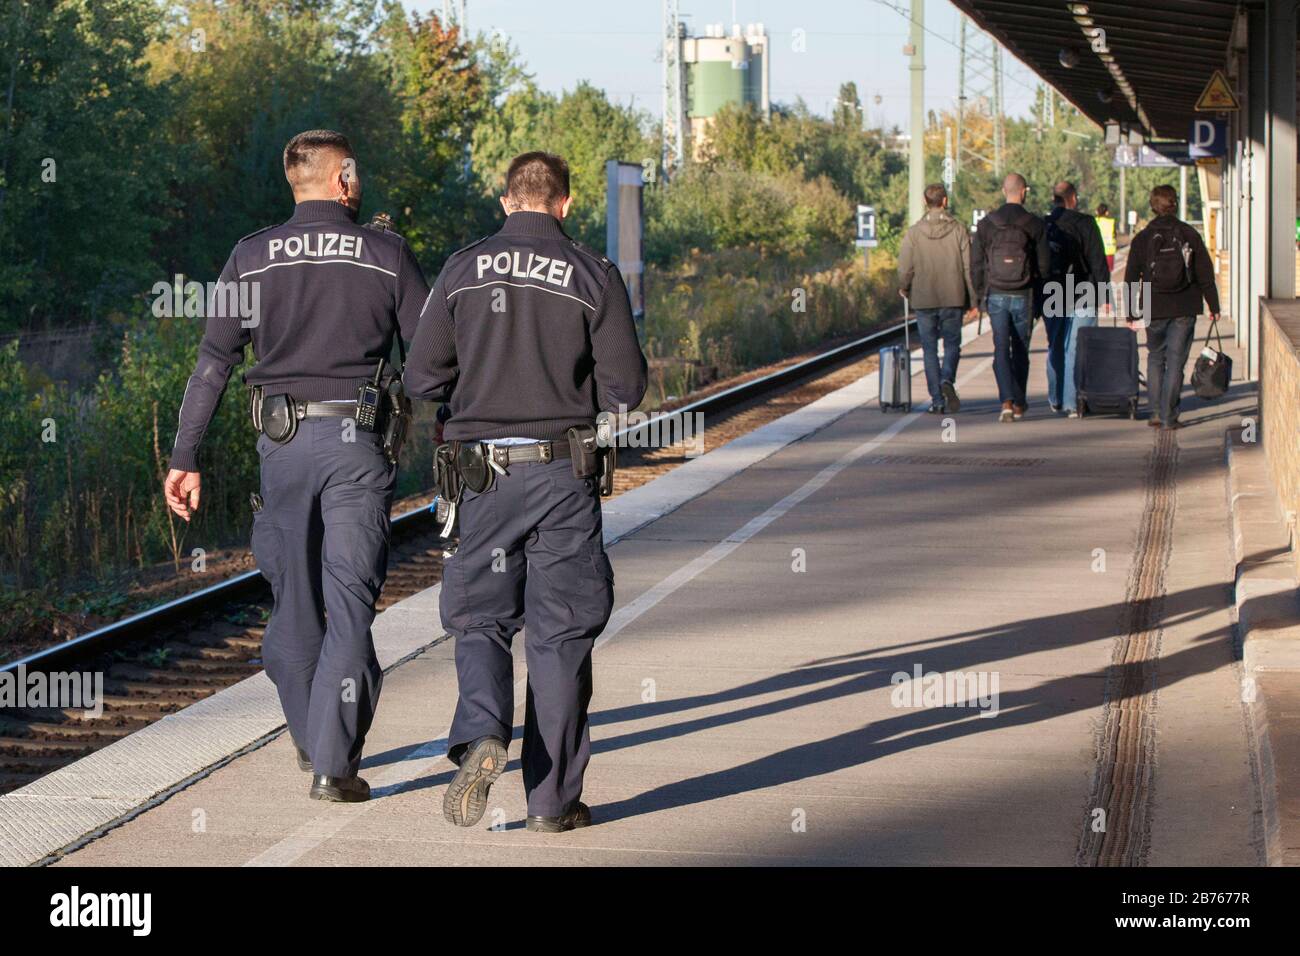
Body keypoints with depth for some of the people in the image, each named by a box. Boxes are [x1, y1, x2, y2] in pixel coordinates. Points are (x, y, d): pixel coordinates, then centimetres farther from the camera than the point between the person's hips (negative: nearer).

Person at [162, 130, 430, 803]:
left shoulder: (252, 256, 3)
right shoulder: (387, 254, 0)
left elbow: (214, 360, -1)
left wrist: (184, 457, 1)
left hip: (281, 443, 2)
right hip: (357, 443, -2)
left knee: (294, 596, 16)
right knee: (350, 603, -1)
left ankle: (310, 740, 31)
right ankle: (333, 764, -7)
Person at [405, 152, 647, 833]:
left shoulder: (463, 271, 1)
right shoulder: (594, 276, -3)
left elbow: (422, 379, 1)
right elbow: (625, 389, -3)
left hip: (485, 473, 1)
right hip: (564, 474, -1)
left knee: (480, 620, 12)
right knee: (559, 635, 6)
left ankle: (480, 735, -15)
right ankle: (552, 799, 8)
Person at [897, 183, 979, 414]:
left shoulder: (914, 233, -5)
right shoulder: (958, 230, -3)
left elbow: (905, 268, -6)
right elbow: (969, 267, -3)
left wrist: (904, 288, 16)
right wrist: (972, 301, 4)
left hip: (924, 300, 0)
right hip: (953, 299, 0)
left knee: (930, 349, 8)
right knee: (952, 344, 13)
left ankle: (937, 400, 4)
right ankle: (947, 379, -14)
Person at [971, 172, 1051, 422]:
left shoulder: (986, 224, 0)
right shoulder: (1035, 224, -5)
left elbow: (976, 263, 2)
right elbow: (1044, 264, -3)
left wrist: (981, 294, 11)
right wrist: (1035, 289, 12)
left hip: (996, 296, 1)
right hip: (1024, 297, -1)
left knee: (1001, 350, 0)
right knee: (1021, 351, 12)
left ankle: (1007, 401, -17)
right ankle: (1019, 404, 19)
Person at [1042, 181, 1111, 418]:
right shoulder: (1084, 223, -7)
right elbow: (1098, 262, -10)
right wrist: (1104, 295, -6)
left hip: (1051, 299, 4)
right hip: (1082, 298, -4)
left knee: (1055, 348, 16)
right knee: (1077, 349, -2)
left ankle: (1055, 399, 24)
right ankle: (1073, 402, -7)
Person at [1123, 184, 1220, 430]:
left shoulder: (1141, 239, 0)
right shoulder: (1190, 235, -1)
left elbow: (1131, 279, 3)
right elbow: (1205, 274, 1)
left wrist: (1131, 313, 9)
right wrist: (1214, 306, 8)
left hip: (1154, 309, 1)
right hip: (1184, 309, -1)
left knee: (1155, 358, 16)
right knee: (1176, 360, 2)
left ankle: (1156, 412, 9)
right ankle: (1169, 416, 0)